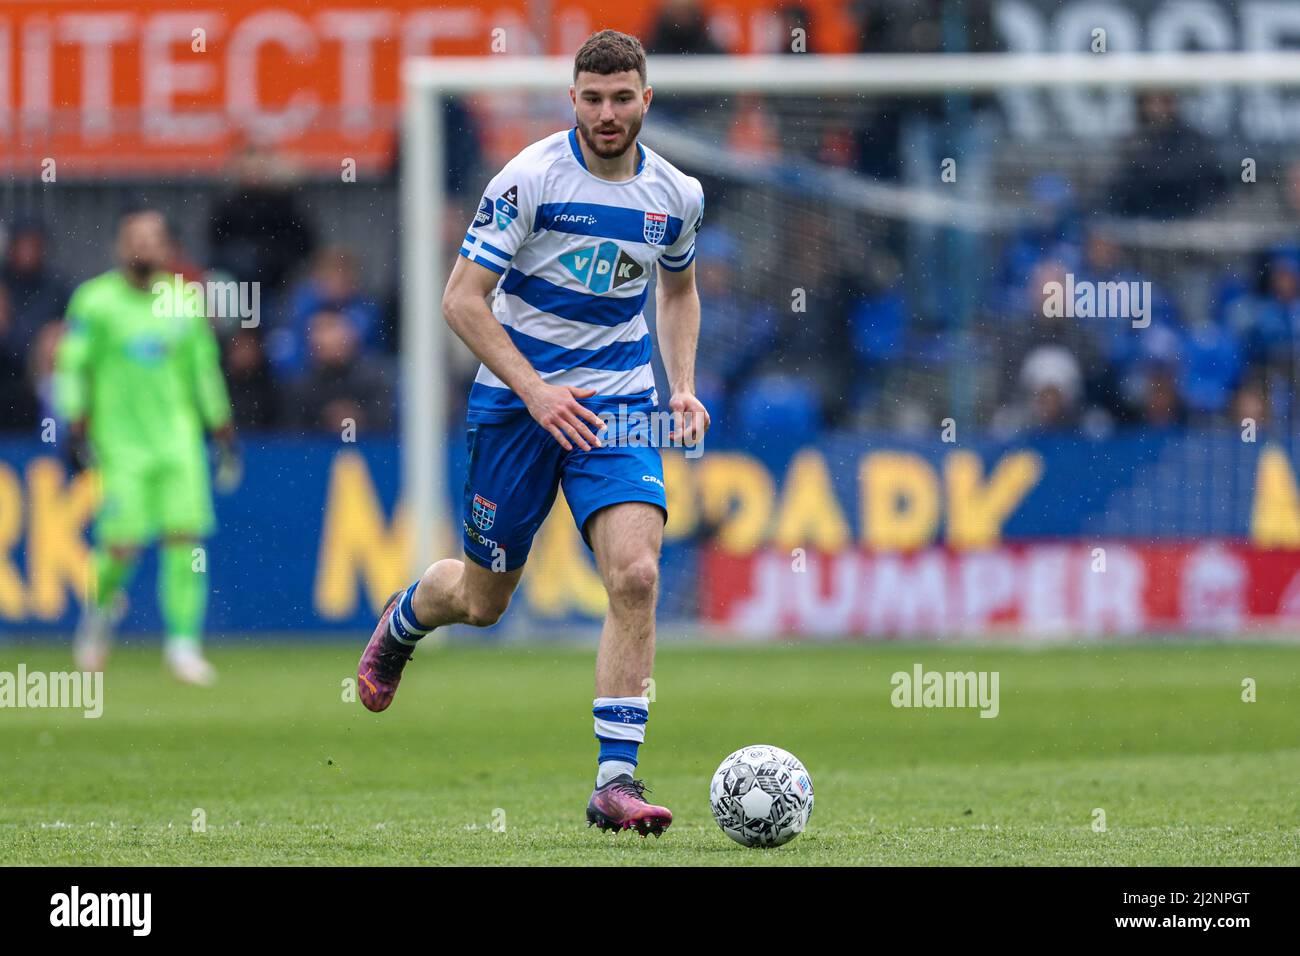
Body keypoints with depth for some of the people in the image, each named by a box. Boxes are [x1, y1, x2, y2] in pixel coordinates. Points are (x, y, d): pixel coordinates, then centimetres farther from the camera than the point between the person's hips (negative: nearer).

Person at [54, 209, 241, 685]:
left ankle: (183, 642, -4)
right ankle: (99, 610, 22)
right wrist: (77, 427, -8)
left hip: (178, 438, 3)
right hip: (119, 443, -3)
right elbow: (71, 366, 0)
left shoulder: (185, 303, 9)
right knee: (122, 542, -9)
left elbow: (204, 370, 17)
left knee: (184, 535, -9)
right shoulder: (95, 301, -1)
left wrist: (223, 433, 15)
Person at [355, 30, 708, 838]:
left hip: (618, 406, 2)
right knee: (483, 600, 9)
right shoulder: (530, 179, -13)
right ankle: (403, 620, 47)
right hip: (514, 403, -2)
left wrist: (683, 386, 7)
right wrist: (535, 391, -21)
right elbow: (463, 300, -13)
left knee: (636, 574, -20)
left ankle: (616, 781, -17)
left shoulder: (676, 195, 1)